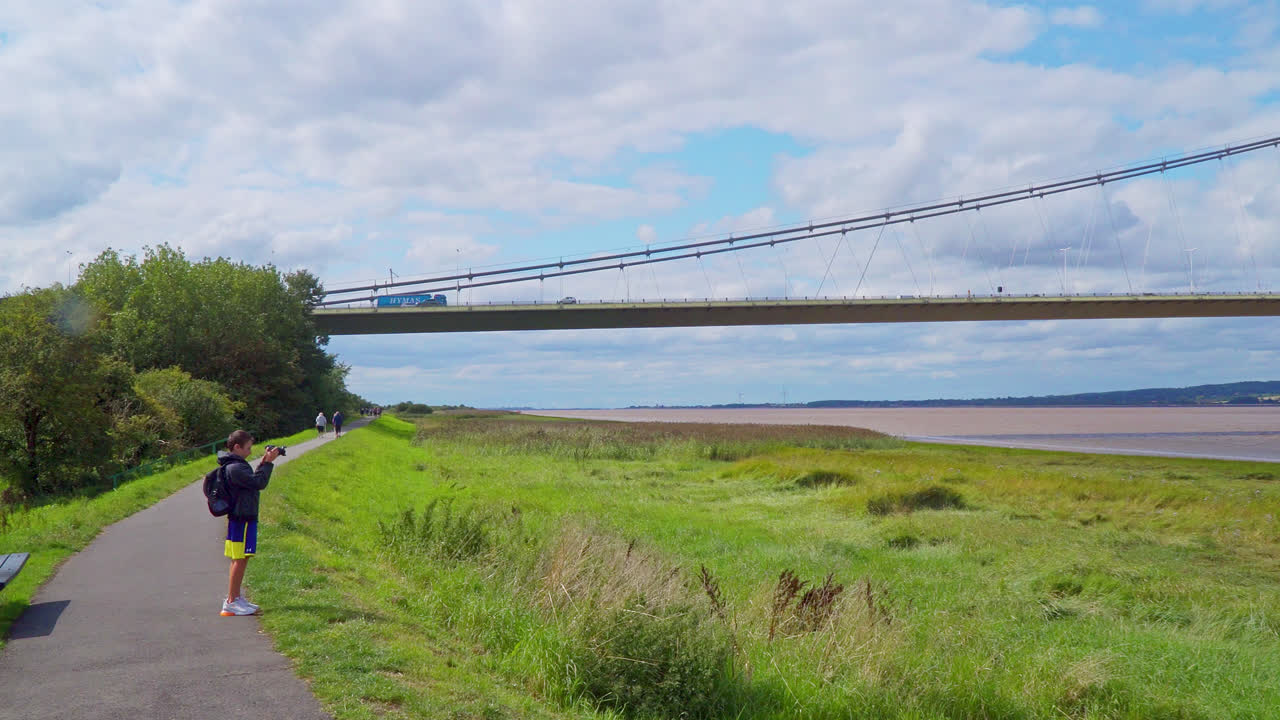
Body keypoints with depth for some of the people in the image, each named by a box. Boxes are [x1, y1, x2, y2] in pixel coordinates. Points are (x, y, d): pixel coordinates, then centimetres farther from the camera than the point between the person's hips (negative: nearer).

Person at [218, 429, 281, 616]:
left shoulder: (233, 465, 15)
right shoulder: (235, 468, -18)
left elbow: (252, 480, 20)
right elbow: (259, 483, -23)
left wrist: (263, 463, 10)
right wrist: (268, 463, -16)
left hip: (239, 518, 11)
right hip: (243, 519, -11)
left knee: (239, 559, 14)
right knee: (240, 559, -7)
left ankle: (236, 597, 20)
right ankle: (231, 602, -5)